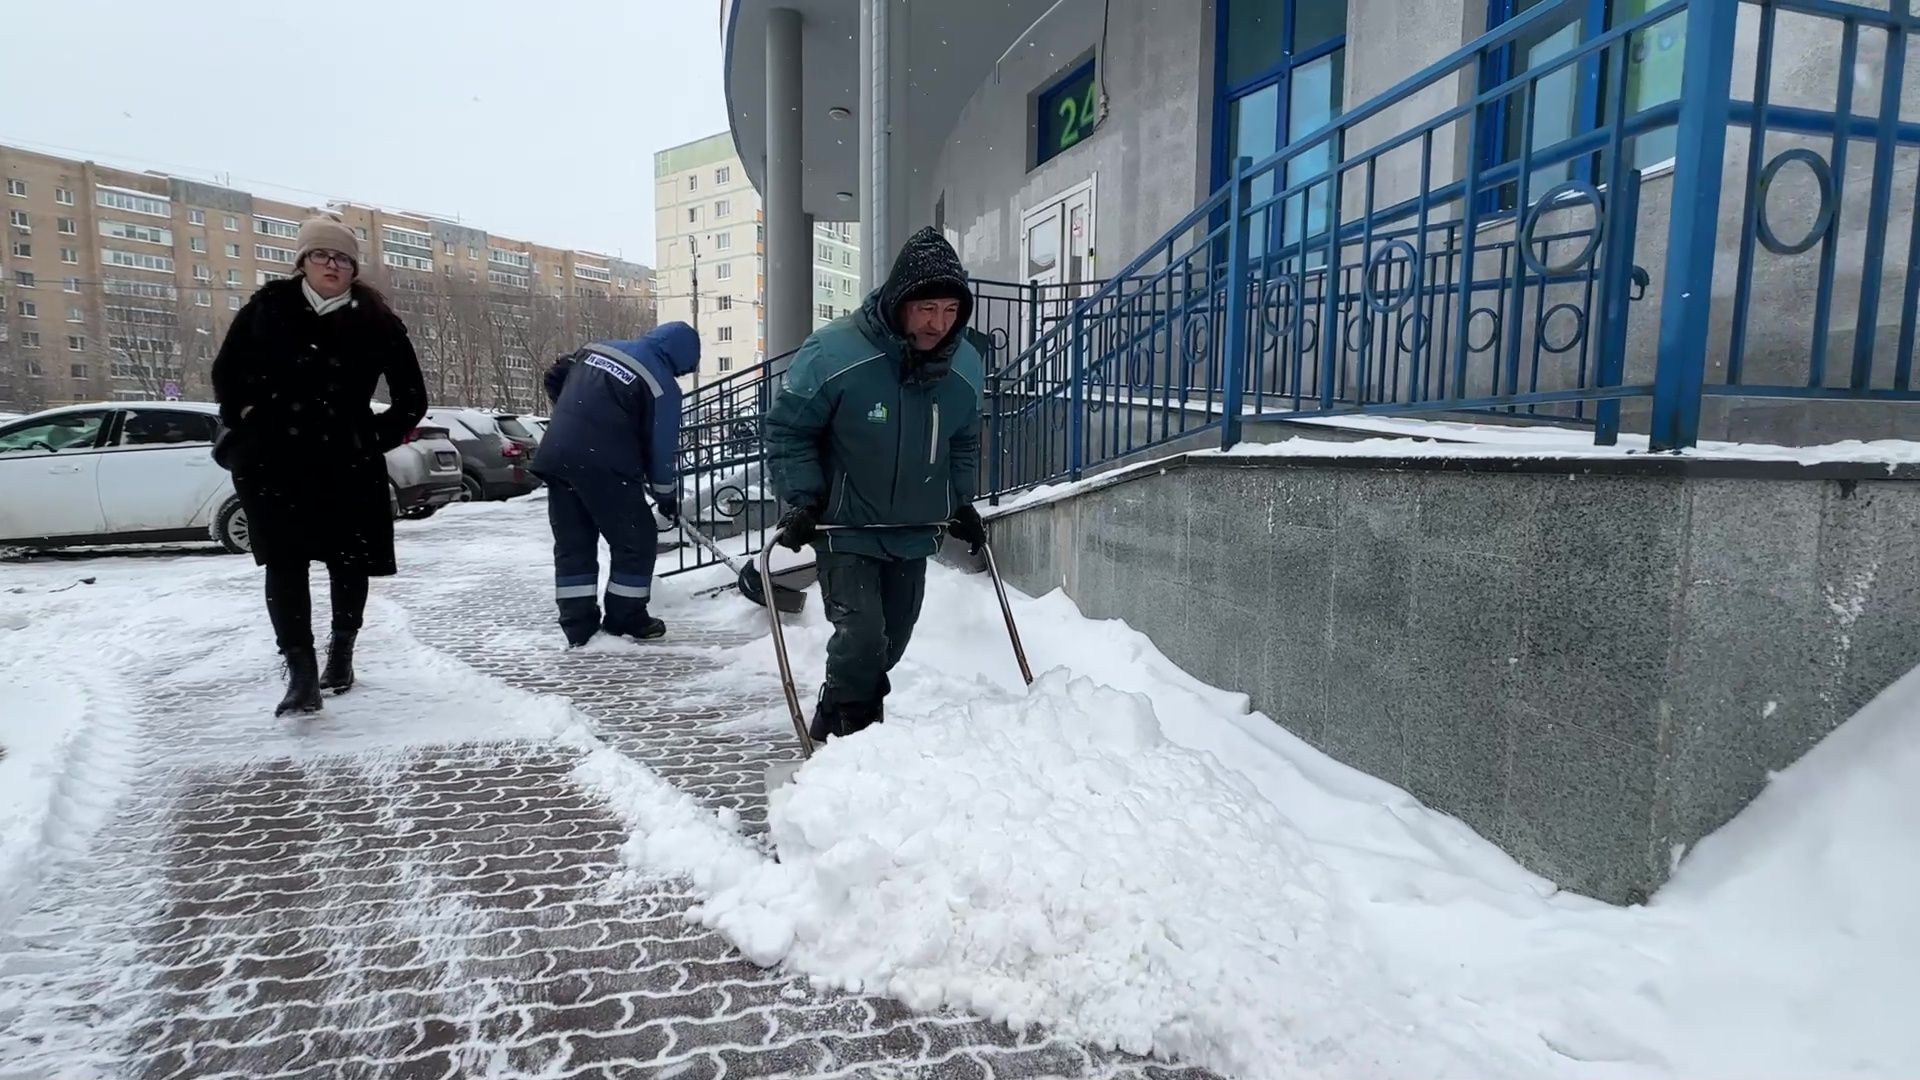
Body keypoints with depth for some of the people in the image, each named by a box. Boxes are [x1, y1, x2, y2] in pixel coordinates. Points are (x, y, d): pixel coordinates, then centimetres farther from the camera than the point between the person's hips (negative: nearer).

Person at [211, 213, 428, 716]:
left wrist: (376, 439, -1)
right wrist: (244, 420, 3)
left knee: (348, 560, 8)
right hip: (272, 458, 0)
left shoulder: (375, 321, -1)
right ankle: (300, 670, -5)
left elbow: (412, 397, 5)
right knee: (284, 562, -7)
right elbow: (226, 372, 13)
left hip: (345, 462, 0)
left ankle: (341, 651, 28)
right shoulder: (268, 306, 2)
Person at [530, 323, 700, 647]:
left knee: (572, 542, 14)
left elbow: (554, 379, 26)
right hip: (603, 465, -7)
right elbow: (661, 447, -2)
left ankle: (578, 625, 16)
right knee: (636, 540, 7)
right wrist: (667, 494, 10)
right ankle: (625, 619, 14)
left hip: (554, 456, 7)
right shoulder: (662, 385, -4)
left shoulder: (597, 348, 17)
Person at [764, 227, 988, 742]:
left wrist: (961, 502, 8)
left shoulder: (966, 365, -3)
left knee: (891, 643, 14)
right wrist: (800, 500, -17)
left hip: (915, 533, 6)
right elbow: (789, 430, -9)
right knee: (861, 635, -17)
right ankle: (836, 739, 7)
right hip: (845, 530, -5)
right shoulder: (834, 351, -20)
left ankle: (856, 729, 36)